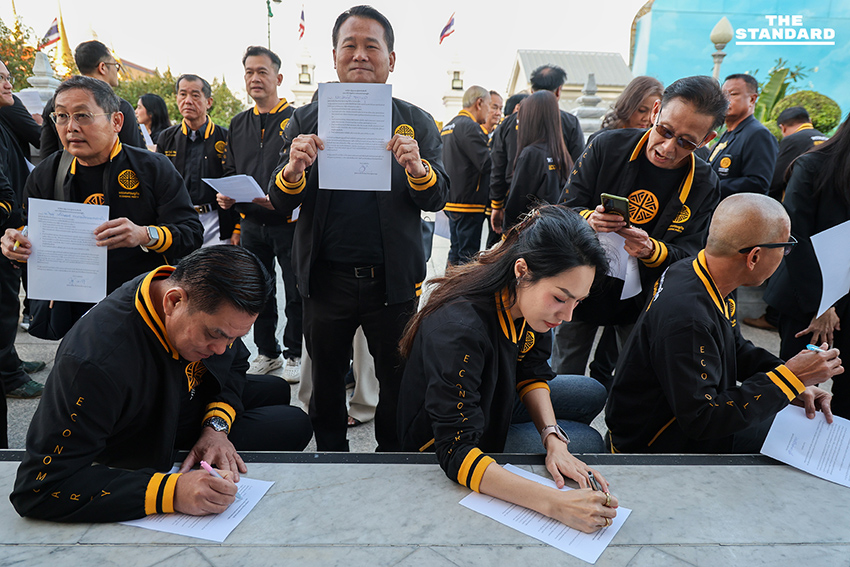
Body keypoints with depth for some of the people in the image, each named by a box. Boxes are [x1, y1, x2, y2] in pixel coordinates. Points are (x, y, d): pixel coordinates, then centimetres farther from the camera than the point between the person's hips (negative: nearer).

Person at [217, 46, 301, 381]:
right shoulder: (238, 124, 13)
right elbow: (230, 171, 19)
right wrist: (225, 196, -1)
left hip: (289, 223, -5)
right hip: (251, 225, 5)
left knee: (295, 293, 3)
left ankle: (293, 354, 20)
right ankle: (267, 353, 28)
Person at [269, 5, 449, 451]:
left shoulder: (416, 123, 4)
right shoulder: (306, 121, 4)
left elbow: (437, 200, -3)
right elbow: (280, 205, 0)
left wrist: (417, 167, -25)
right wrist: (294, 169, -23)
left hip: (392, 280, 0)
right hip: (326, 278, 1)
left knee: (397, 382, 14)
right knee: (326, 381, 17)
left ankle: (392, 456, 38)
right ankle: (330, 456, 40)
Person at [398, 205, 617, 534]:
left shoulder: (528, 299, -18)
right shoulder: (458, 329, -41)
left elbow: (531, 372, -4)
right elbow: (456, 453, -42)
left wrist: (552, 438, -21)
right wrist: (555, 503, -49)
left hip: (491, 402, 7)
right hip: (439, 443, -7)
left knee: (593, 394, 13)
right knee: (587, 442, -7)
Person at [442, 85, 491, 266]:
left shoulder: (447, 127, 17)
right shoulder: (470, 127, -14)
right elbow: (487, 164, -20)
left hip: (451, 202, 10)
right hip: (468, 203, -10)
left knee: (456, 254, 17)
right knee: (468, 257, -5)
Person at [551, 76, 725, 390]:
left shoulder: (705, 185, -9)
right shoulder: (608, 146, -13)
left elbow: (687, 254, -10)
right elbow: (566, 209, -10)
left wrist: (651, 250, -32)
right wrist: (589, 219, -34)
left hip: (640, 302, 1)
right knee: (562, 379, 13)